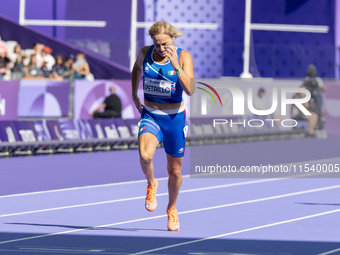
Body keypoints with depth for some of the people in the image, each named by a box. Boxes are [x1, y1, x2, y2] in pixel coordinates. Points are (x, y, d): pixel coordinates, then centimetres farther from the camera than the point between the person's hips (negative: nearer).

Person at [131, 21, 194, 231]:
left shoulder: (183, 57, -12)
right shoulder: (145, 53, -3)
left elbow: (190, 90, -24)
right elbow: (137, 68, 22)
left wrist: (176, 66, -35)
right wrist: (134, 95, 19)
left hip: (174, 118, -1)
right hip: (150, 116, 1)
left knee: (175, 171, 10)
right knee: (145, 155, -29)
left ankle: (172, 209, 37)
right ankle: (151, 184, 4)